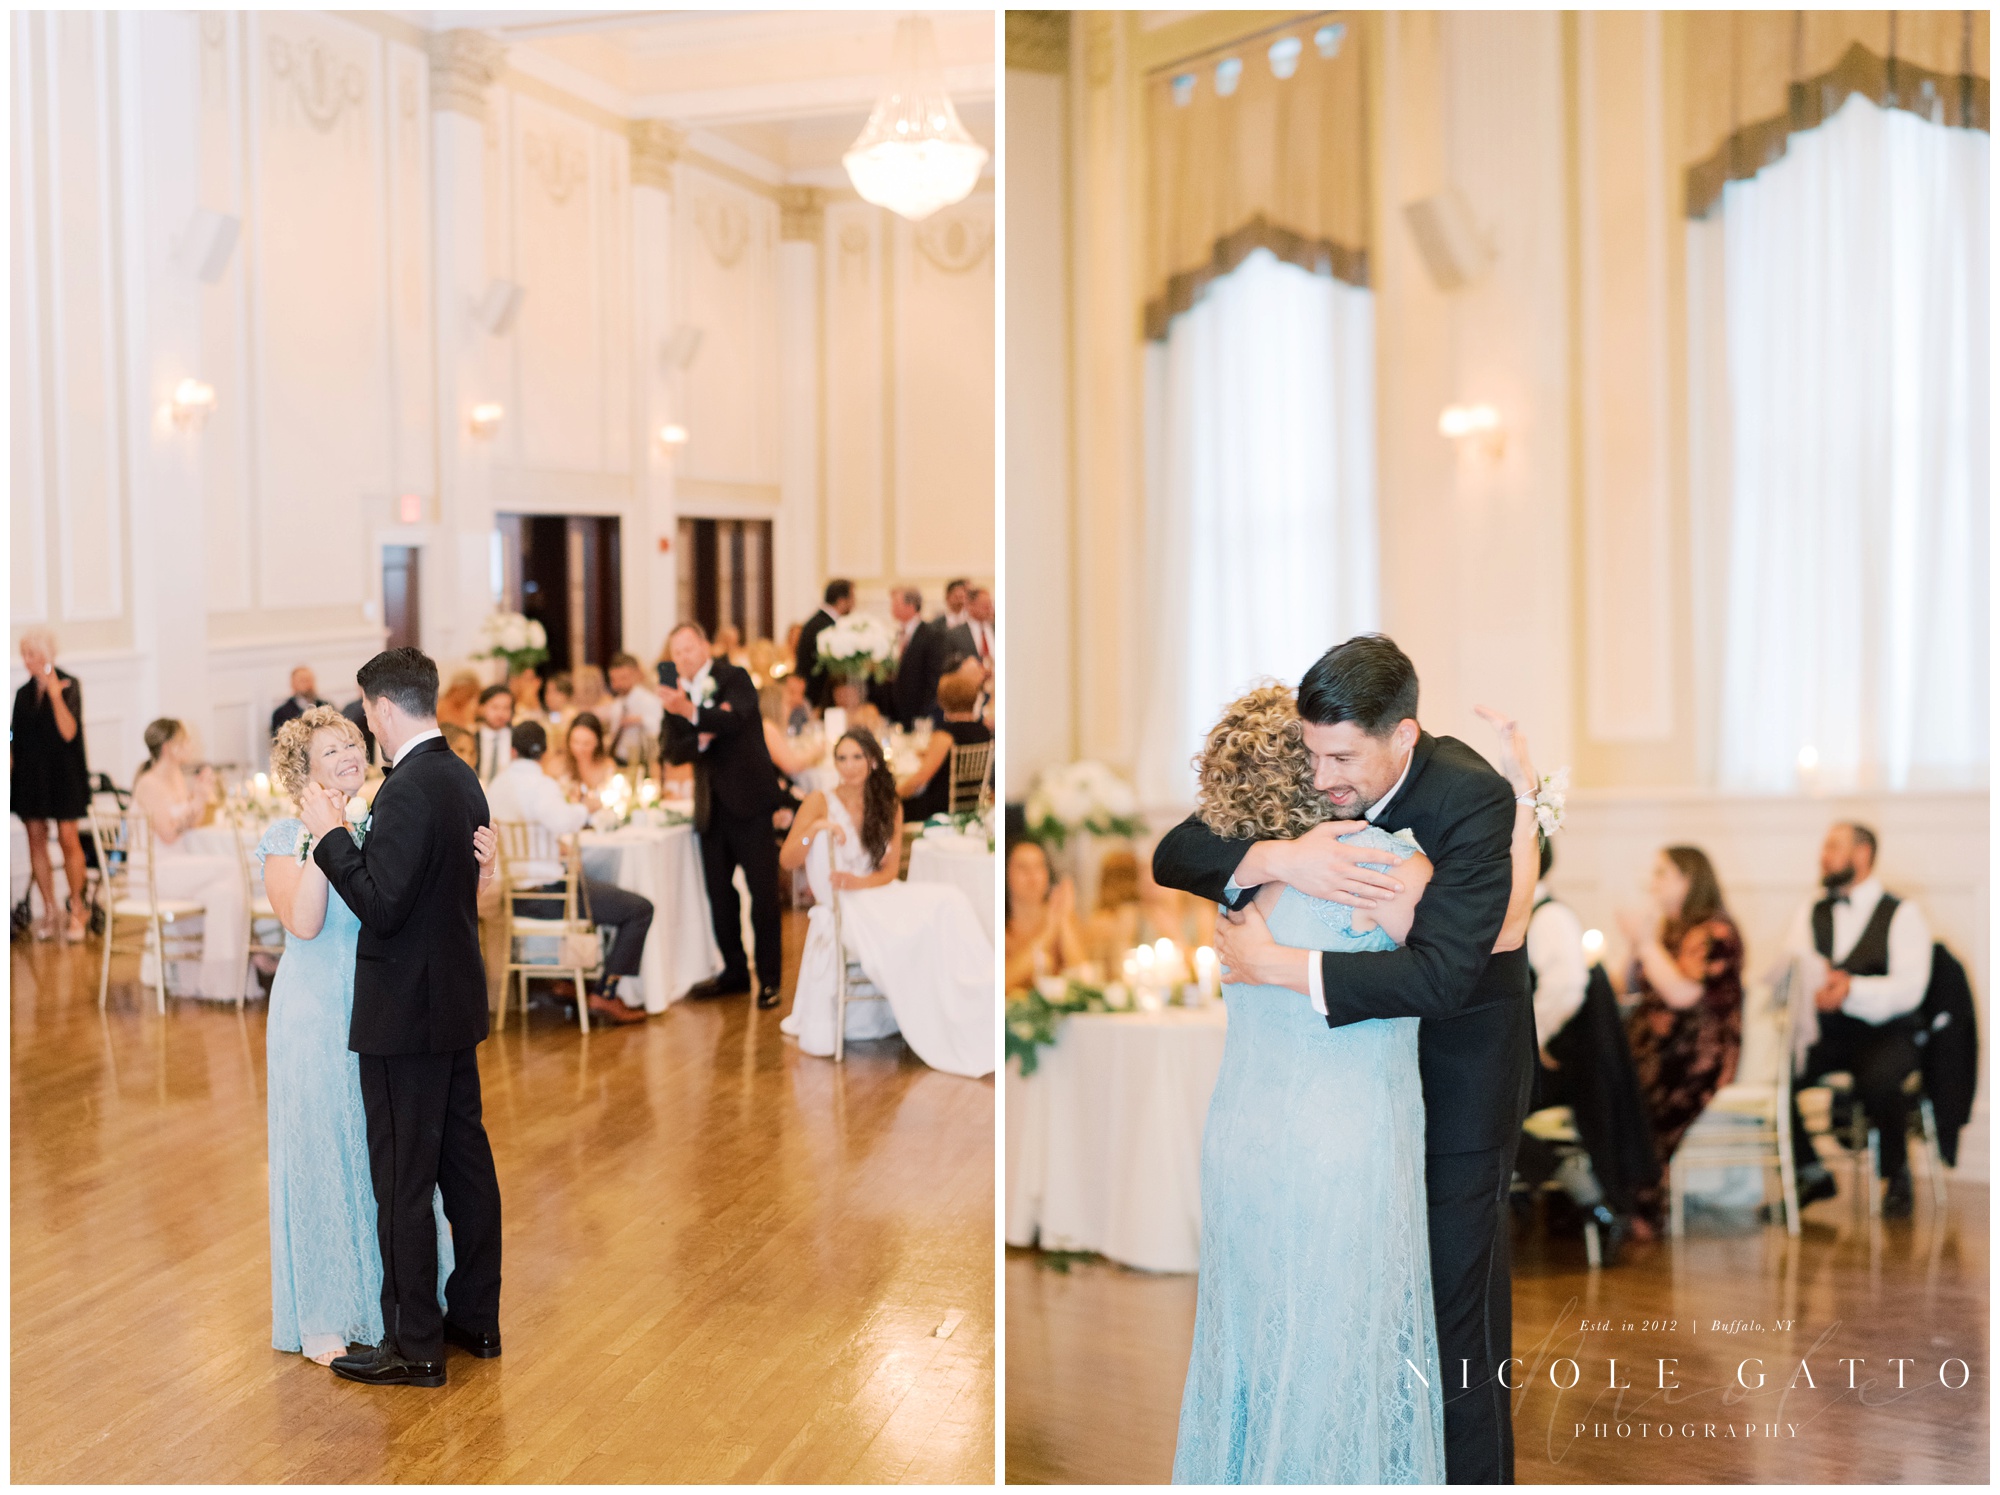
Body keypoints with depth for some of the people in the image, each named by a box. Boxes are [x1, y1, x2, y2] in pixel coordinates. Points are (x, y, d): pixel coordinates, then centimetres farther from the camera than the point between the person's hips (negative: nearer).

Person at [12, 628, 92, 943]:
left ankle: (77, 910, 4)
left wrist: (55, 694, -25)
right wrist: (10, 772, 3)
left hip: (62, 772, -5)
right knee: (36, 838, 4)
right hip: (30, 774, 5)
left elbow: (68, 732, -16)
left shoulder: (69, 685, -5)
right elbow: (16, 740, 11)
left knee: (68, 839, -6)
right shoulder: (24, 693, 9)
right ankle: (49, 911, 10)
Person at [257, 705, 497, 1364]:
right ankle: (323, 1318, 18)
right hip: (317, 1014, -4)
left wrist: (479, 871, -16)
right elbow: (304, 922, -22)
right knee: (324, 1156, 5)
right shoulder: (287, 838, -7)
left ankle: (395, 1300, 26)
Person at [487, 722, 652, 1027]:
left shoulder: (495, 786, 9)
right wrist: (585, 807, -18)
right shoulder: (541, 784, -17)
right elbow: (562, 822, -38)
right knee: (640, 909, -4)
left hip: (513, 894, 9)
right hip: (545, 894, -9)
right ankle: (605, 995, -5)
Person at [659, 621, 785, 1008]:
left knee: (763, 892, -4)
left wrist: (691, 712, -41)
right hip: (711, 805, 6)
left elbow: (735, 719, -26)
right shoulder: (676, 691, 9)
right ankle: (734, 971, 24)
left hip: (747, 799, -6)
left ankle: (769, 979, 1)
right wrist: (700, 739, -19)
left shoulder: (734, 678, -7)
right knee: (719, 892, 12)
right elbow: (670, 751, 0)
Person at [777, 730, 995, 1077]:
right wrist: (815, 828, -20)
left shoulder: (889, 808, 12)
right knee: (907, 936, -34)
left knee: (949, 903, -26)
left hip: (880, 895, 4)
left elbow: (889, 871, 6)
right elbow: (786, 860, -4)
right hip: (842, 906, -4)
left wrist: (860, 882, -15)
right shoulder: (820, 803, 2)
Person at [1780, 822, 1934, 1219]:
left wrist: (1852, 988, -31)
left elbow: (1909, 989, -13)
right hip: (1827, 1035, 4)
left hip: (1886, 1035, -4)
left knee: (1878, 1078, -37)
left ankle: (1897, 1176, -9)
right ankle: (1811, 1174, -3)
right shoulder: (1811, 915, 17)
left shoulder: (1902, 914, 2)